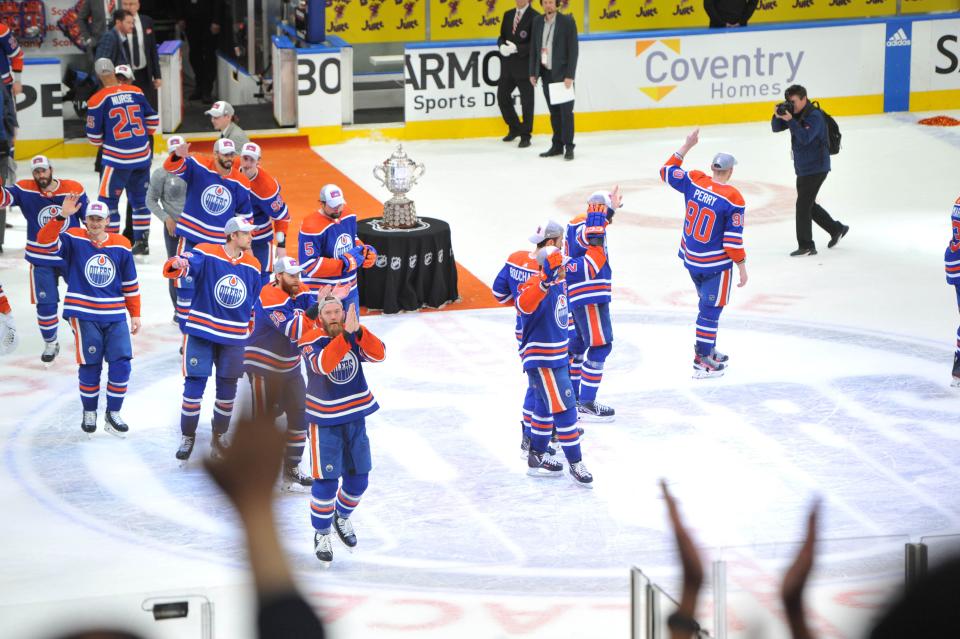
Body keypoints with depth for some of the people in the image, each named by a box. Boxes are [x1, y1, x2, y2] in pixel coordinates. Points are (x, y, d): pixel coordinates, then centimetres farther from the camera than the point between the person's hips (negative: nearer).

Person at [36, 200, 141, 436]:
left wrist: (135, 314, 11)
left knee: (121, 363, -3)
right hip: (83, 314, -3)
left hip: (115, 316, 3)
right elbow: (46, 239, -21)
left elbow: (130, 284, 10)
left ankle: (113, 414, 11)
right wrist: (62, 216, -32)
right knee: (90, 365, 2)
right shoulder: (74, 239, -3)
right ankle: (89, 413, 21)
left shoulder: (121, 245, 4)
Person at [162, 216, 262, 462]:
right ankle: (187, 437, 15)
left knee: (227, 390, 10)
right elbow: (186, 264, -28)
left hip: (234, 338, 4)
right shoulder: (206, 254, -11)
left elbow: (254, 303, 13)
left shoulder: (253, 266, 4)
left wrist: (253, 333, 17)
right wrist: (177, 265, -51)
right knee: (194, 383, -2)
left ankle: (218, 437, 29)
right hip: (201, 331, -4)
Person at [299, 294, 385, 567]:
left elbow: (379, 354, -20)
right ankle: (321, 534, 12)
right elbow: (323, 364, -36)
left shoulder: (355, 335, -3)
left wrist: (358, 331, -35)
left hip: (355, 416, 5)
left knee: (358, 477, 13)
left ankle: (342, 518, 40)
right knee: (326, 480, -6)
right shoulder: (310, 341, -16)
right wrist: (345, 335, -44)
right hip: (325, 420, -5)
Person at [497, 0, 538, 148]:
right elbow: (502, 36, 15)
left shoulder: (535, 17, -10)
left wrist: (516, 48, -22)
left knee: (526, 102, 3)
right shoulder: (508, 15, 11)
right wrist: (502, 46, -8)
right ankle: (514, 129, 30)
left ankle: (525, 135, 16)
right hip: (508, 65, 6)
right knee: (502, 96, 11)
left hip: (525, 66, -6)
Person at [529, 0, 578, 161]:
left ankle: (568, 147, 3)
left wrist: (570, 75, -15)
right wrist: (533, 73, 6)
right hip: (546, 73, 4)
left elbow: (574, 49, -10)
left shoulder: (567, 21, -8)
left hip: (562, 74, -4)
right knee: (554, 111, 10)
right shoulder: (538, 21, 6)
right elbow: (534, 48, 10)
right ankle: (557, 145, 16)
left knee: (566, 111, -3)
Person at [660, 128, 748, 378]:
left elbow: (667, 171, 11)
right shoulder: (732, 199, -20)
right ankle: (702, 361, 4)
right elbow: (733, 239, -18)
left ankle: (707, 349, 33)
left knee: (708, 303, 23)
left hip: (691, 259, 6)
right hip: (716, 264, -6)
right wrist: (742, 267, -8)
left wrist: (686, 146, 16)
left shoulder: (694, 181, -7)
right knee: (711, 309, 2)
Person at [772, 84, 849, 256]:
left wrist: (790, 120, -31)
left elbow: (805, 138, -29)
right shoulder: (796, 114, 7)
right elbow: (776, 128, 8)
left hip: (816, 169, -10)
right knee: (808, 205, 18)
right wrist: (778, 116, -13)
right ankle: (837, 229, 32)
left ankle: (806, 246, -3)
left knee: (803, 205, -9)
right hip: (803, 169, 10)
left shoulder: (814, 116, -18)